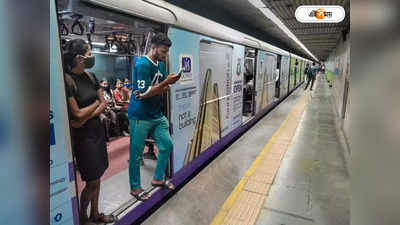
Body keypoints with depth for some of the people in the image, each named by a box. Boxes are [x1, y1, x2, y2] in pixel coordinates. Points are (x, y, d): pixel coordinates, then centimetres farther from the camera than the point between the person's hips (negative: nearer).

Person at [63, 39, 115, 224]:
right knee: (91, 181, 4)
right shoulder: (67, 80, -17)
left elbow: (104, 104, 4)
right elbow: (77, 114, -18)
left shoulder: (90, 77, 4)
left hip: (97, 130, 7)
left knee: (97, 177, 16)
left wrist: (86, 118, -11)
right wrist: (96, 103, -3)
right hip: (82, 135, -6)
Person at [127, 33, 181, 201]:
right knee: (136, 153, 4)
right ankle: (135, 187, 24)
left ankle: (158, 178, 32)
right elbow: (144, 93, -21)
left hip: (157, 115, 8)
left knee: (167, 145, 13)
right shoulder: (142, 64, -16)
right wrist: (166, 82, -20)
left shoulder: (161, 64, 10)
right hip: (140, 116, -8)